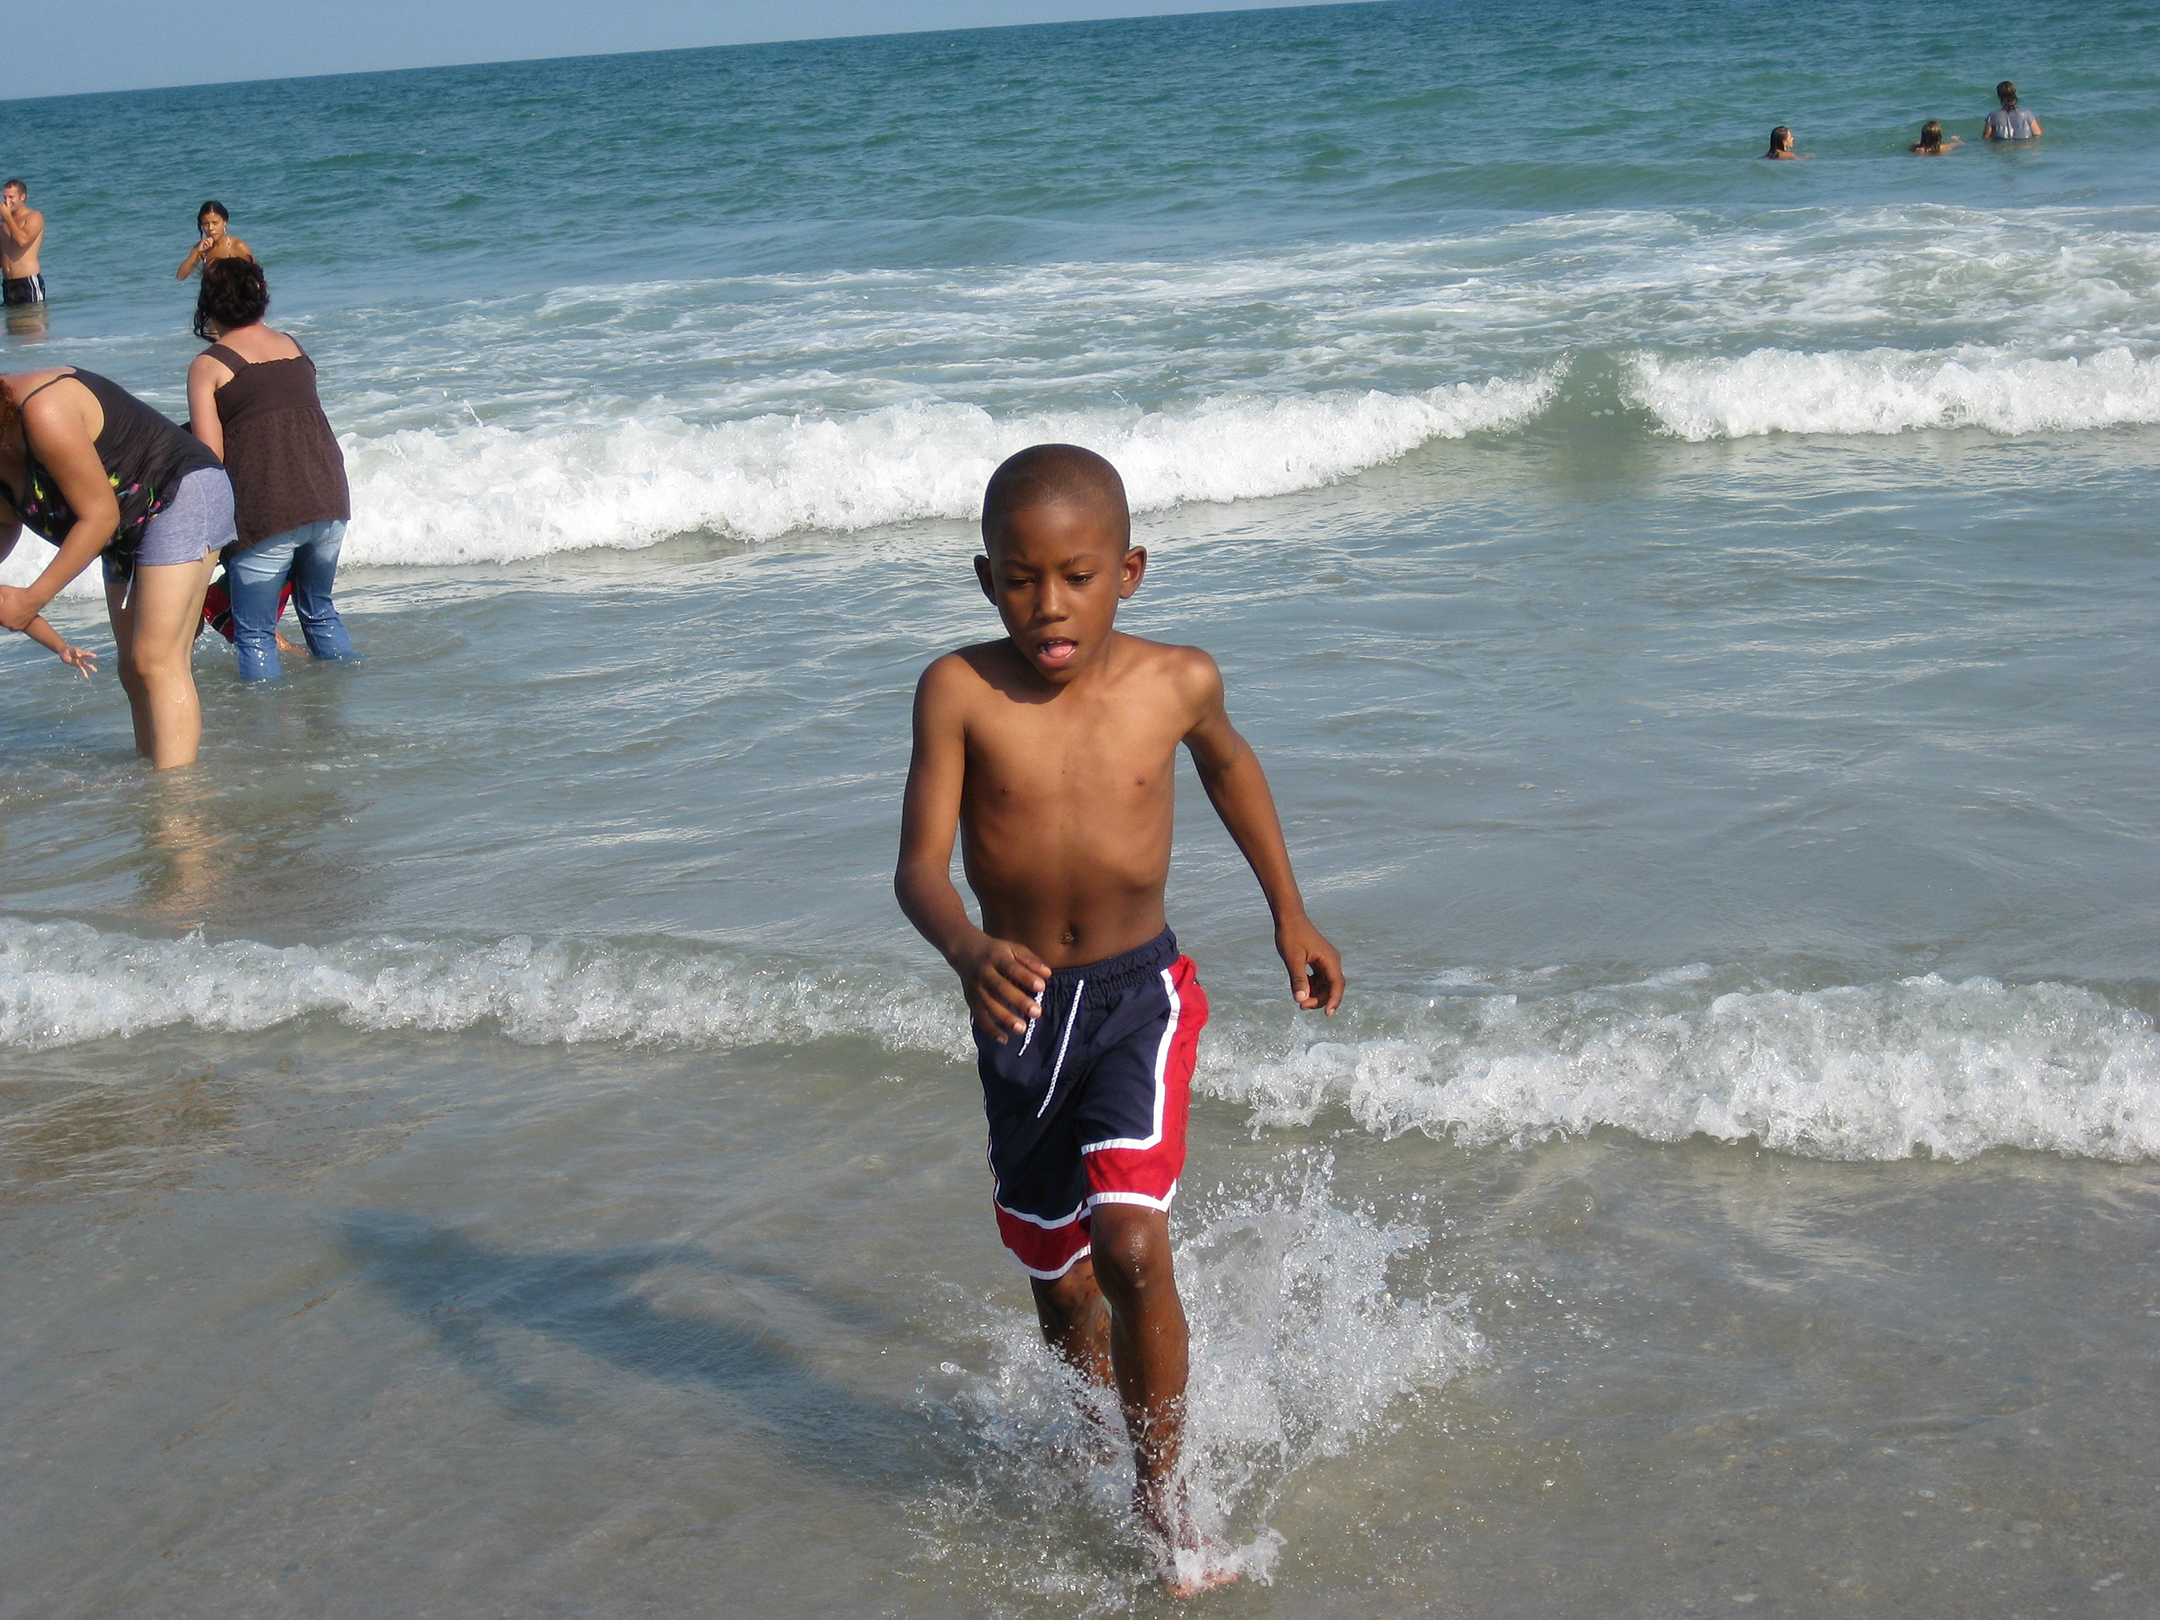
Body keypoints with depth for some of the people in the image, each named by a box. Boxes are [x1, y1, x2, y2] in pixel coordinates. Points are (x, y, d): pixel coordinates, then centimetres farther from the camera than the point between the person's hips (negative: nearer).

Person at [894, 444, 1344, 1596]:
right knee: (1058, 1276, 16)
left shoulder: (1177, 681, -9)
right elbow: (919, 864, -20)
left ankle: (1161, 1489, 1)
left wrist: (1289, 912, 19)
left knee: (1130, 1245, -19)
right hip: (1020, 1012, 1)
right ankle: (1102, 1424, 46)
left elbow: (1228, 763, 14)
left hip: (1141, 994, -1)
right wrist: (968, 950, -41)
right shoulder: (960, 692, -14)